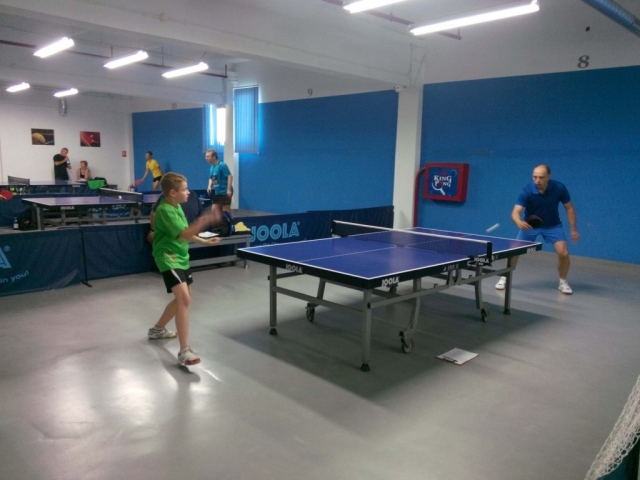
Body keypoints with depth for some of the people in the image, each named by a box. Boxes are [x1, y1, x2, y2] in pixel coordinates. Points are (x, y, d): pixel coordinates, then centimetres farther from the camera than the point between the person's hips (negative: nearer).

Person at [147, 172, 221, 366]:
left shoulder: (177, 207, 9)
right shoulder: (165, 210, -21)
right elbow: (184, 235, -30)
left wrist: (203, 241, 21)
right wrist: (204, 220, -41)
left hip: (181, 257, 10)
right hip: (168, 258, -10)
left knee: (182, 299, 20)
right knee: (184, 299, -23)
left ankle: (157, 329, 41)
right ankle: (184, 351, -22)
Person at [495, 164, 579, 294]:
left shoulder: (559, 188, -20)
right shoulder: (527, 191, -27)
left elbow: (569, 208, -6)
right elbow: (516, 212, -36)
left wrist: (573, 229, -8)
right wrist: (519, 222, -58)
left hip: (552, 225, 1)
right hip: (530, 225, -1)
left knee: (563, 253, -13)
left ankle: (563, 282, 12)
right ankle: (504, 278, 12)